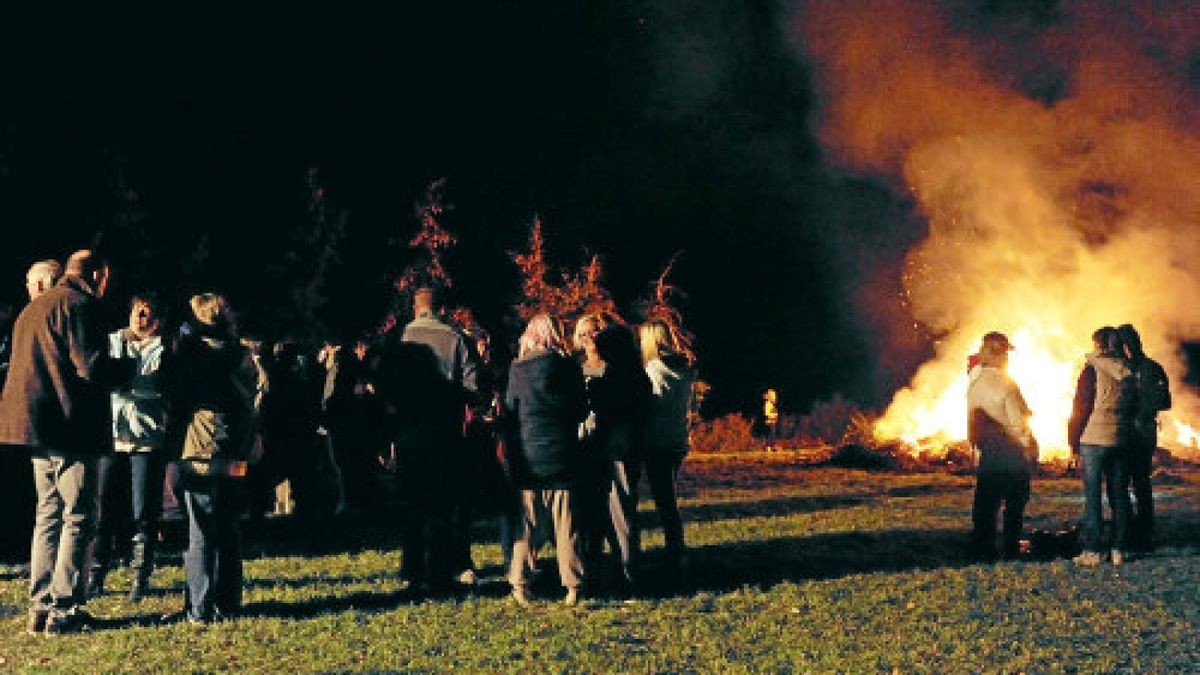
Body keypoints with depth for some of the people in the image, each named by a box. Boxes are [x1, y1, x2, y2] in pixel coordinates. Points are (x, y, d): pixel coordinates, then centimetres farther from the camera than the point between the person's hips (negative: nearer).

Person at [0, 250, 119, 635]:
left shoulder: (33, 308, 21)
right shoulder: (80, 305, -9)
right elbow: (93, 368, -18)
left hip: (37, 427, 9)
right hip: (70, 429, -9)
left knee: (48, 514, 14)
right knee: (79, 517, -4)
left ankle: (40, 607, 13)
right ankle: (65, 610, -5)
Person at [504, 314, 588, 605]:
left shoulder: (517, 369, -6)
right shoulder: (569, 367, -3)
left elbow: (509, 409, 1)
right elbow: (582, 411, 5)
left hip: (528, 456, -1)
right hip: (563, 454, 1)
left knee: (526, 523, 6)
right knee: (566, 524, 6)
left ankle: (520, 583, 4)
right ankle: (572, 585, 5)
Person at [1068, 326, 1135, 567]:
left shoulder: (1093, 369, -9)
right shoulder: (1128, 372, 8)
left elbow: (1081, 406, -8)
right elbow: (1132, 408, 12)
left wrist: (1074, 440, -2)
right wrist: (1127, 434, 17)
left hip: (1094, 439, -5)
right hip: (1121, 439, 5)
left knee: (1092, 495, -3)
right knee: (1119, 495, 9)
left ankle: (1092, 551, -5)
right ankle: (1119, 549, 10)